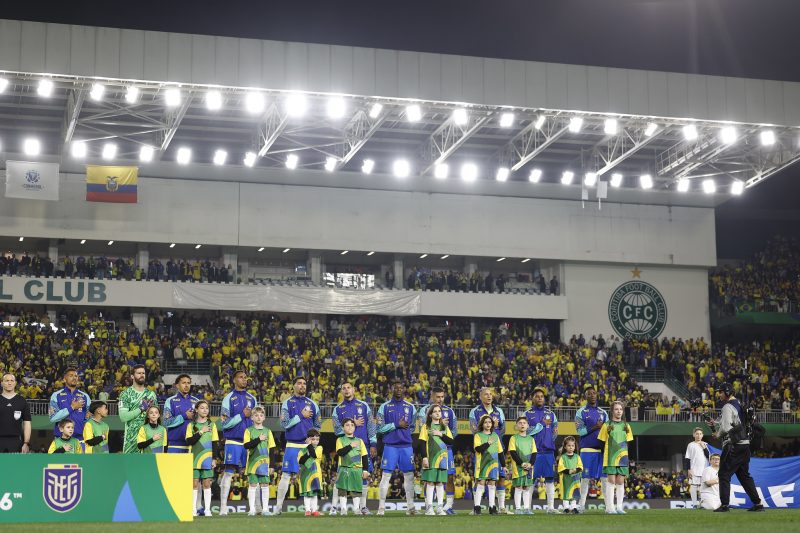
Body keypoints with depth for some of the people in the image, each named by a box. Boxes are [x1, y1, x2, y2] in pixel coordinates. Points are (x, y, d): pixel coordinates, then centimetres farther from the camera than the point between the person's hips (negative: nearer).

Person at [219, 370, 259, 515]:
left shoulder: (252, 398, 13)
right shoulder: (229, 398, 0)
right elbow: (225, 423, -6)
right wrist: (242, 415, -10)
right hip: (233, 441, -4)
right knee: (228, 473, -7)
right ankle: (223, 507, -6)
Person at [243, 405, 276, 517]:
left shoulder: (268, 431, 9)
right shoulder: (249, 431, 3)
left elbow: (272, 449, 8)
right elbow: (246, 445, -10)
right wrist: (258, 439, -18)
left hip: (265, 463, 2)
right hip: (252, 462, -2)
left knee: (265, 485, 0)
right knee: (252, 485, 0)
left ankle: (265, 509, 6)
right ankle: (252, 509, 5)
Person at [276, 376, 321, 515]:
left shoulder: (312, 404, 10)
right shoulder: (287, 403, 2)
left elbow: (318, 425, 15)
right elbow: (284, 424, -8)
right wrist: (301, 416, -11)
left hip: (309, 445, 3)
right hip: (292, 445, -3)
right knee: (286, 475, -4)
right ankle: (278, 506, 0)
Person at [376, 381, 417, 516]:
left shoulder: (410, 407, 11)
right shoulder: (385, 407, 2)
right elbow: (379, 428, -3)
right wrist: (396, 425, -10)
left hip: (406, 446, 3)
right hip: (390, 446, -3)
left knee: (409, 476, 1)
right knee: (386, 476, -3)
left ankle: (410, 507, 6)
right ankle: (381, 507, 1)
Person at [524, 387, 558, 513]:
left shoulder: (550, 414, 15)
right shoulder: (527, 414, 4)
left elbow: (555, 431, 17)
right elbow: (526, 431, -8)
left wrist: (549, 442, 2)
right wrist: (542, 424, -9)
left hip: (548, 451, 3)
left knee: (550, 479, 1)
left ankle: (551, 506, 4)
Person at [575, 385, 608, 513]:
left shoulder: (603, 413, 16)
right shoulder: (581, 412, 4)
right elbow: (580, 431, -6)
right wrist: (595, 427, -14)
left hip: (602, 448, 3)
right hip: (587, 449, -3)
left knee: (605, 477, -1)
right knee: (585, 477, -1)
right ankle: (582, 504, 5)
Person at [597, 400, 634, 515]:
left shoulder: (626, 426, 12)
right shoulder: (607, 426, 2)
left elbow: (628, 443, 15)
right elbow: (602, 442, 4)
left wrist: (627, 456, 8)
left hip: (623, 457, 3)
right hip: (610, 457, -3)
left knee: (620, 481, 2)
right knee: (611, 481, -6)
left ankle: (619, 507, 7)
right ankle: (610, 507, -3)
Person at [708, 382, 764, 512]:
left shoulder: (727, 407, -12)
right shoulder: (740, 405, 17)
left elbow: (726, 428, -20)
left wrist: (718, 434, 0)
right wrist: (716, 423, 18)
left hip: (733, 445, -9)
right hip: (745, 444, 9)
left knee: (724, 474, -3)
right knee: (744, 475, 14)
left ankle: (724, 504, -7)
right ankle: (757, 503, 10)